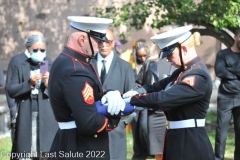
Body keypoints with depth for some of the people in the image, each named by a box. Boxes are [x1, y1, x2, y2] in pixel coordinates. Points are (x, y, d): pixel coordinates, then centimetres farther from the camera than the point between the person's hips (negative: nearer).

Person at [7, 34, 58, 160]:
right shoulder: (20, 68, 9)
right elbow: (11, 90, 1)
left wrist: (50, 85, -15)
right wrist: (29, 83, -12)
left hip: (47, 118, -1)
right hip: (26, 118, 1)